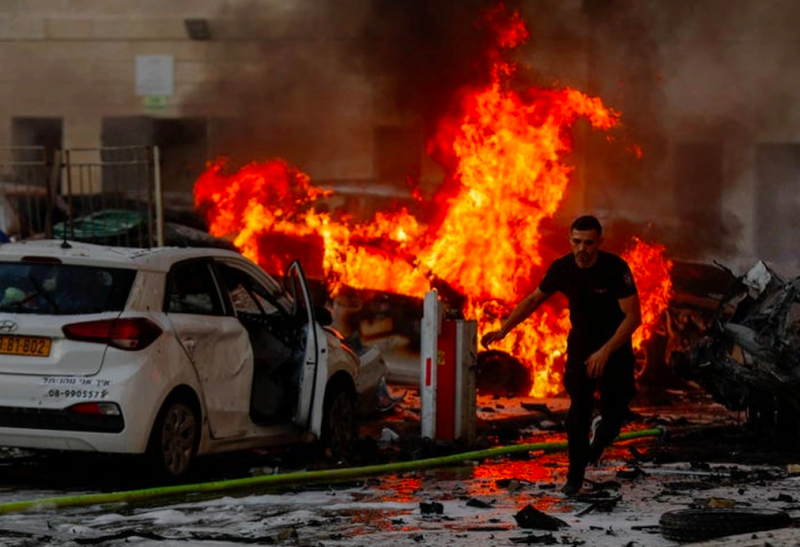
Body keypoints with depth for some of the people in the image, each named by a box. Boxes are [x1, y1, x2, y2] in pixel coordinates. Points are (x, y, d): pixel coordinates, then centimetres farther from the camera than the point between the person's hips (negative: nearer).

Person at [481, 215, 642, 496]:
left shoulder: (616, 269, -23)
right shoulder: (562, 268, -11)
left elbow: (633, 317, -23)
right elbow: (534, 299, 6)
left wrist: (605, 352, -30)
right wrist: (503, 330, 1)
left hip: (615, 344, -2)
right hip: (581, 342, 2)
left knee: (614, 416, 0)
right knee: (579, 406, -15)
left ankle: (601, 431, 39)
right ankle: (575, 476, -4)